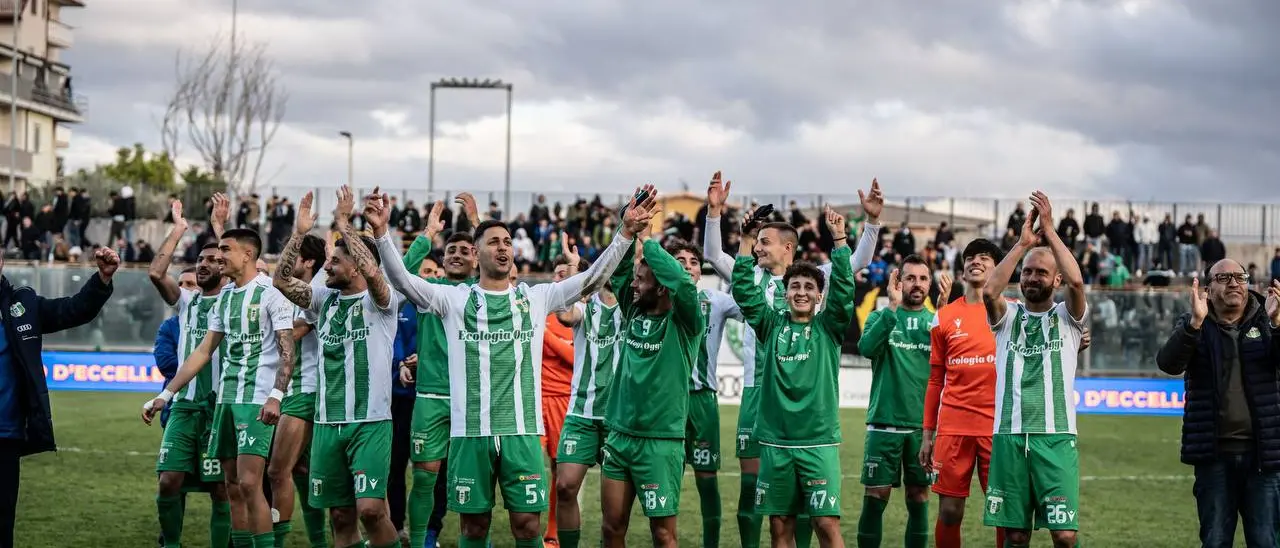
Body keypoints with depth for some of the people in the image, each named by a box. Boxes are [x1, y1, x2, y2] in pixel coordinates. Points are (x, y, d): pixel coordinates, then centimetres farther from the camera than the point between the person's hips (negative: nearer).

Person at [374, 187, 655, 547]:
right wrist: (382, 234, -20)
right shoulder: (455, 299, 5)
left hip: (522, 431, 1)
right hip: (470, 432, 0)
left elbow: (593, 278, 0)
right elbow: (403, 280, -5)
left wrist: (626, 233, -12)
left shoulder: (536, 298, 7)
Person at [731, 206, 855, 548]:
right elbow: (744, 291, -1)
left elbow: (844, 289, -10)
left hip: (819, 440, -2)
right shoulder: (772, 326, 8)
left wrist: (839, 239, -18)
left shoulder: (829, 328, 3)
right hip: (775, 441, 2)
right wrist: (746, 241, -9)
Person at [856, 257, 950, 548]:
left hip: (924, 425, 1)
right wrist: (893, 307, -19)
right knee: (876, 496, -1)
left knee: (919, 496, 6)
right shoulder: (882, 317, 5)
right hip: (884, 423, -1)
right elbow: (867, 348, -15)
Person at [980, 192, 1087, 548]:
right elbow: (989, 292, -10)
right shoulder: (1008, 316, 12)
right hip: (1009, 436, 2)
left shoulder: (1067, 317, 8)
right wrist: (1023, 244, -9)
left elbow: (1076, 282, -13)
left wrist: (1049, 231, -9)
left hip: (1055, 437, -2)